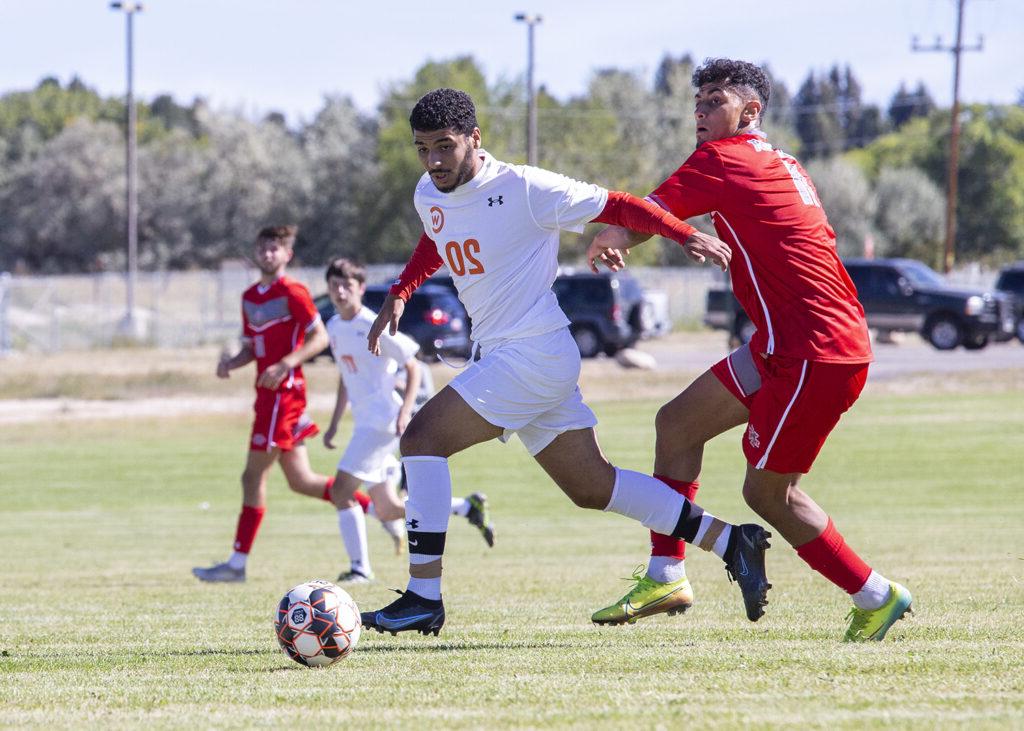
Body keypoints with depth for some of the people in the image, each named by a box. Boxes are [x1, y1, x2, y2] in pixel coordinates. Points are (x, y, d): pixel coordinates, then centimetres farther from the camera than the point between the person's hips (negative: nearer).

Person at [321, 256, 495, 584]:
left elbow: (413, 367, -10)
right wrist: (334, 425, 21)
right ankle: (467, 507, 22)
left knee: (341, 491, -15)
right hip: (365, 422, 9)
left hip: (383, 420, -9)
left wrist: (405, 412, -20)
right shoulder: (335, 327, 11)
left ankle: (360, 568, -9)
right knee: (387, 511, 11)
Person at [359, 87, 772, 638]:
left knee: (421, 438, -16)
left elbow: (615, 205, -9)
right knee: (591, 489, 12)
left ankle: (423, 596, -16)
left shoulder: (522, 188, -14)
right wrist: (399, 295, 20)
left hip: (534, 351, -9)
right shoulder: (428, 197, 9)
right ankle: (732, 541, 18)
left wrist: (684, 235, -19)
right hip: (498, 355, 9)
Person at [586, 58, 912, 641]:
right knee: (678, 423, 12)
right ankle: (665, 576, 14)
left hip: (814, 354, -10)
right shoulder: (784, 166, 15)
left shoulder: (723, 160, -11)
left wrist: (605, 245, 14)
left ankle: (876, 598, 11)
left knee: (768, 491, 0)